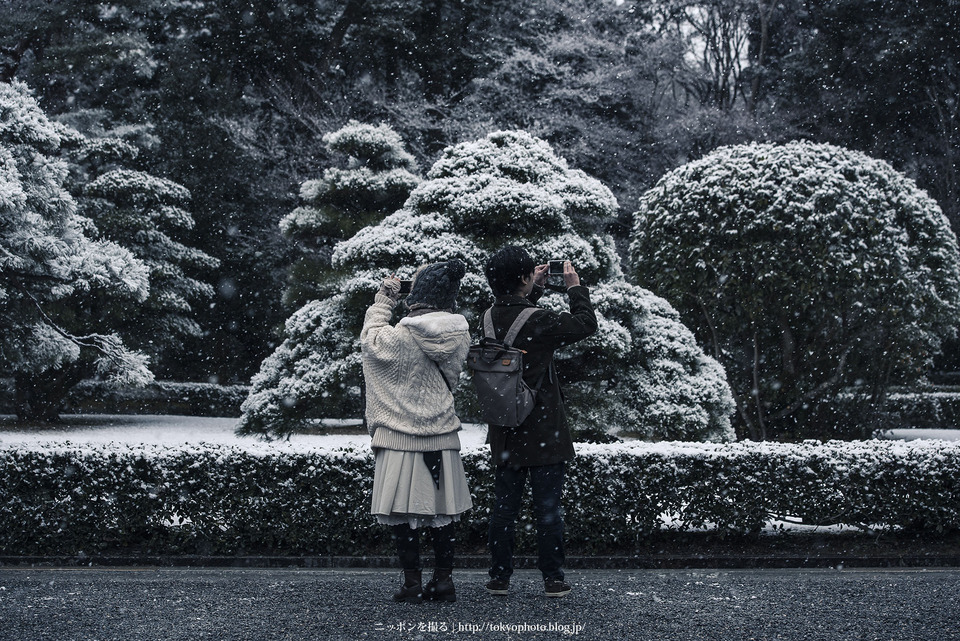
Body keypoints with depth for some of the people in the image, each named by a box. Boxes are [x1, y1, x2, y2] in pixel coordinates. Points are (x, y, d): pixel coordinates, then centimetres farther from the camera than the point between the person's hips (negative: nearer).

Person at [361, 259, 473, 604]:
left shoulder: (398, 338, -17)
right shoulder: (459, 335, -5)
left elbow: (369, 339, 1)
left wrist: (383, 300, 11)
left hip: (401, 437, -4)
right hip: (443, 436, 4)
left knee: (403, 512, 5)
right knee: (442, 511, 12)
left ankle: (412, 583, 9)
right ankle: (444, 579, 17)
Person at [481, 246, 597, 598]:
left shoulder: (491, 318, -1)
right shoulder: (538, 321, -20)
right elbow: (586, 323, -7)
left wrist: (536, 289, 21)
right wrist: (575, 287, 6)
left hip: (505, 434, 6)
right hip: (544, 434, -5)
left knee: (504, 505, 12)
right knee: (548, 507, 4)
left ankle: (499, 577, 16)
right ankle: (553, 579, 10)